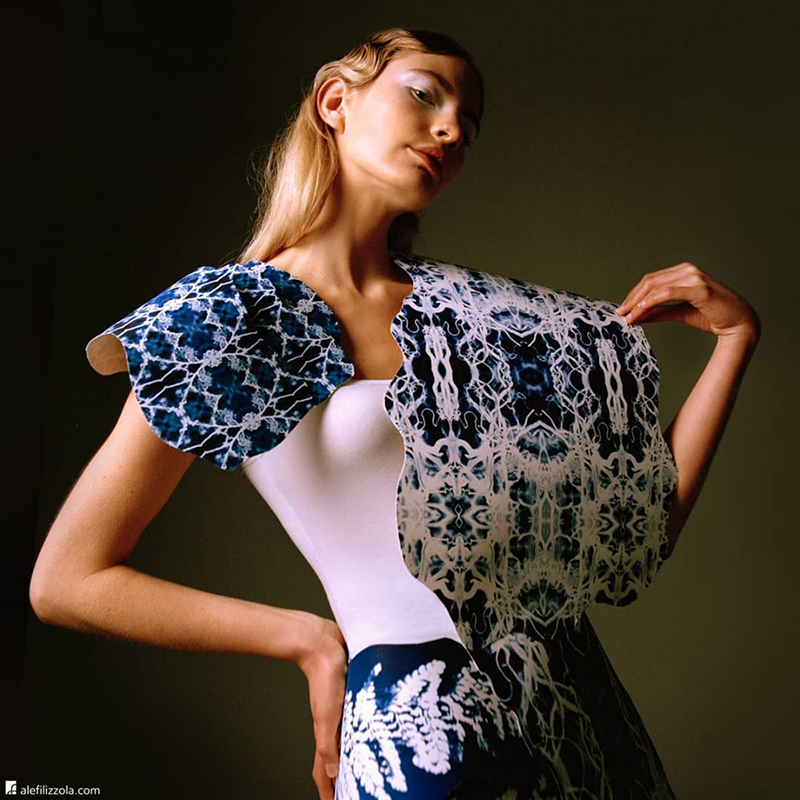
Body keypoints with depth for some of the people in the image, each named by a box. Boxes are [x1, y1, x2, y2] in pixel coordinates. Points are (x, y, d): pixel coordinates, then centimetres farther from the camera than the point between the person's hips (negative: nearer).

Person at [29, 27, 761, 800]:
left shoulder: (469, 308, 6)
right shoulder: (233, 320, -7)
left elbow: (641, 520, 5)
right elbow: (65, 579, -7)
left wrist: (737, 334, 0)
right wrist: (311, 639, -8)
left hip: (578, 706, 6)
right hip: (421, 735, -5)